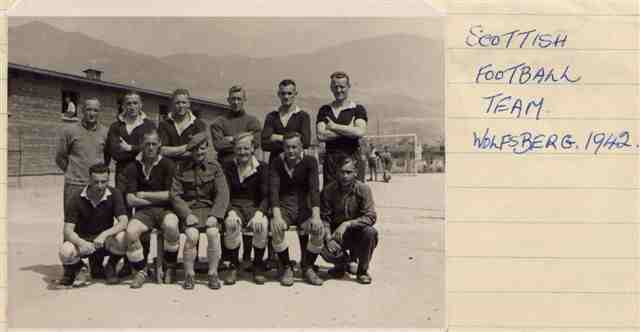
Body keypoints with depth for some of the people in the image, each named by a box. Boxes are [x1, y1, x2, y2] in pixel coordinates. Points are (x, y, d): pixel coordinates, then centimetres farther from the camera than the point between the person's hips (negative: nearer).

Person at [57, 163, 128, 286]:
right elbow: (68, 230, -17)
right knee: (65, 252, -33)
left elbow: (123, 222, -20)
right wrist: (82, 243, -38)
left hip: (104, 240, 0)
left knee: (122, 238, -33)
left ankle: (111, 264, 1)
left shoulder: (114, 194, -11)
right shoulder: (77, 199, -13)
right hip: (82, 239, 0)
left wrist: (104, 235, -36)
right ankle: (74, 267, 7)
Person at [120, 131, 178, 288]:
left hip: (165, 210, -1)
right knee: (130, 232, -30)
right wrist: (159, 197, -4)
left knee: (171, 226, -35)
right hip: (143, 212, 1)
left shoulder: (167, 165, 2)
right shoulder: (133, 167, 5)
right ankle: (141, 271, -3)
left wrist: (144, 195, -3)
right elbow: (130, 200, -2)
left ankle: (171, 267, -7)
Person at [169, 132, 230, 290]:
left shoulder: (214, 167, 7)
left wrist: (214, 215, -15)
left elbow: (222, 193, -1)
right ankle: (189, 274, -10)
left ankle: (213, 274, -12)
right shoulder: (181, 168, 6)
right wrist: (187, 214, -15)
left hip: (209, 209, 0)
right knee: (192, 234, -29)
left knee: (213, 232, -28)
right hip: (189, 210, 0)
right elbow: (175, 195, 0)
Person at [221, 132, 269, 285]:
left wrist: (259, 213, -25)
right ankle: (233, 266, -12)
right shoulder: (228, 167, 5)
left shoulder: (262, 167, 3)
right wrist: (230, 212, -23)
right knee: (231, 224, -33)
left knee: (263, 224, -32)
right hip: (234, 207, 0)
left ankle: (258, 266, -10)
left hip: (255, 207, 0)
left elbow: (266, 196, -5)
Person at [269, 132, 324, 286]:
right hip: (284, 207, 0)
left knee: (319, 229, -28)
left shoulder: (310, 161, -2)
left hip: (304, 207, 0)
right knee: (276, 228, -32)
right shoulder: (276, 163, -1)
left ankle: (307, 267, -2)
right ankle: (286, 268, -8)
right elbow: (273, 190, -13)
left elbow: (314, 188, -13)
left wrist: (316, 216, -28)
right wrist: (277, 216, -29)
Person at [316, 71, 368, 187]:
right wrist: (349, 130, -5)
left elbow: (360, 132, -12)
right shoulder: (324, 110, 13)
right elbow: (321, 135, -2)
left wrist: (334, 126, -3)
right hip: (330, 161, 2)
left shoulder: (358, 109, 6)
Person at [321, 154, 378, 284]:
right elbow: (324, 217, -9)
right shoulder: (328, 191, -7)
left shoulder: (363, 189, -13)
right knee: (325, 249, -28)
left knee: (371, 232, -33)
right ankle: (342, 263, 12)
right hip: (337, 235, 1)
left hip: (357, 232, -1)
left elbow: (370, 216, -20)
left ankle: (362, 270, -6)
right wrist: (328, 238, -26)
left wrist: (347, 224, -30)